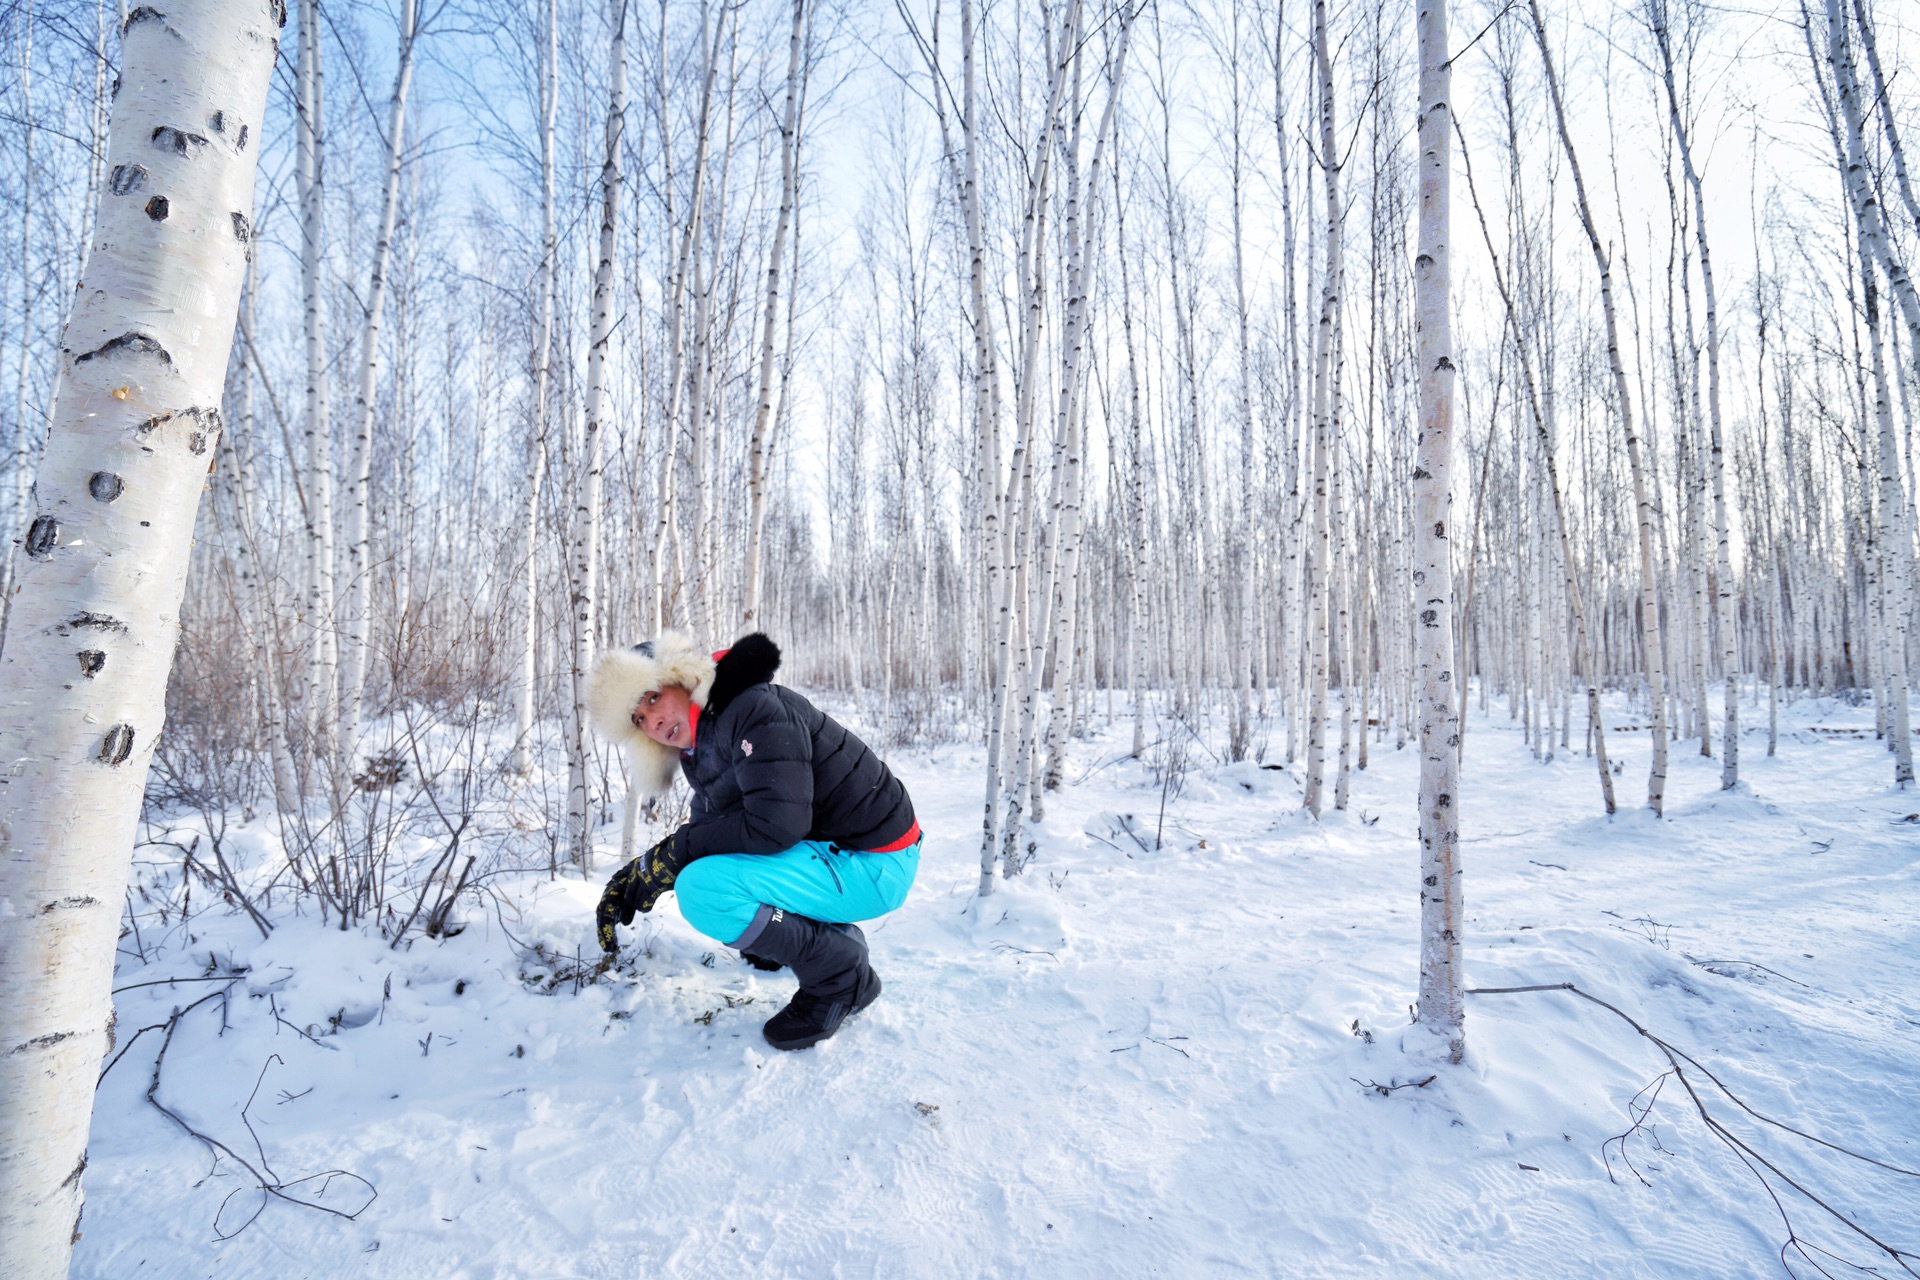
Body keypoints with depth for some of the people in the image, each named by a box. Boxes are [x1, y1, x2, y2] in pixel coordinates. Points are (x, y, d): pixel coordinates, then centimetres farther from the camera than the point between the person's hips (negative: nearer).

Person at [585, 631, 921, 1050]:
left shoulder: (756, 709, -20)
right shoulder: (702, 752, 10)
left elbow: (775, 824, -28)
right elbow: (703, 830, 16)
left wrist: (672, 853, -16)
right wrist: (634, 874, 2)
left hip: (873, 863, -10)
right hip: (826, 849, 10)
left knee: (702, 889, -22)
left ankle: (841, 974, -4)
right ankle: (830, 934, 16)